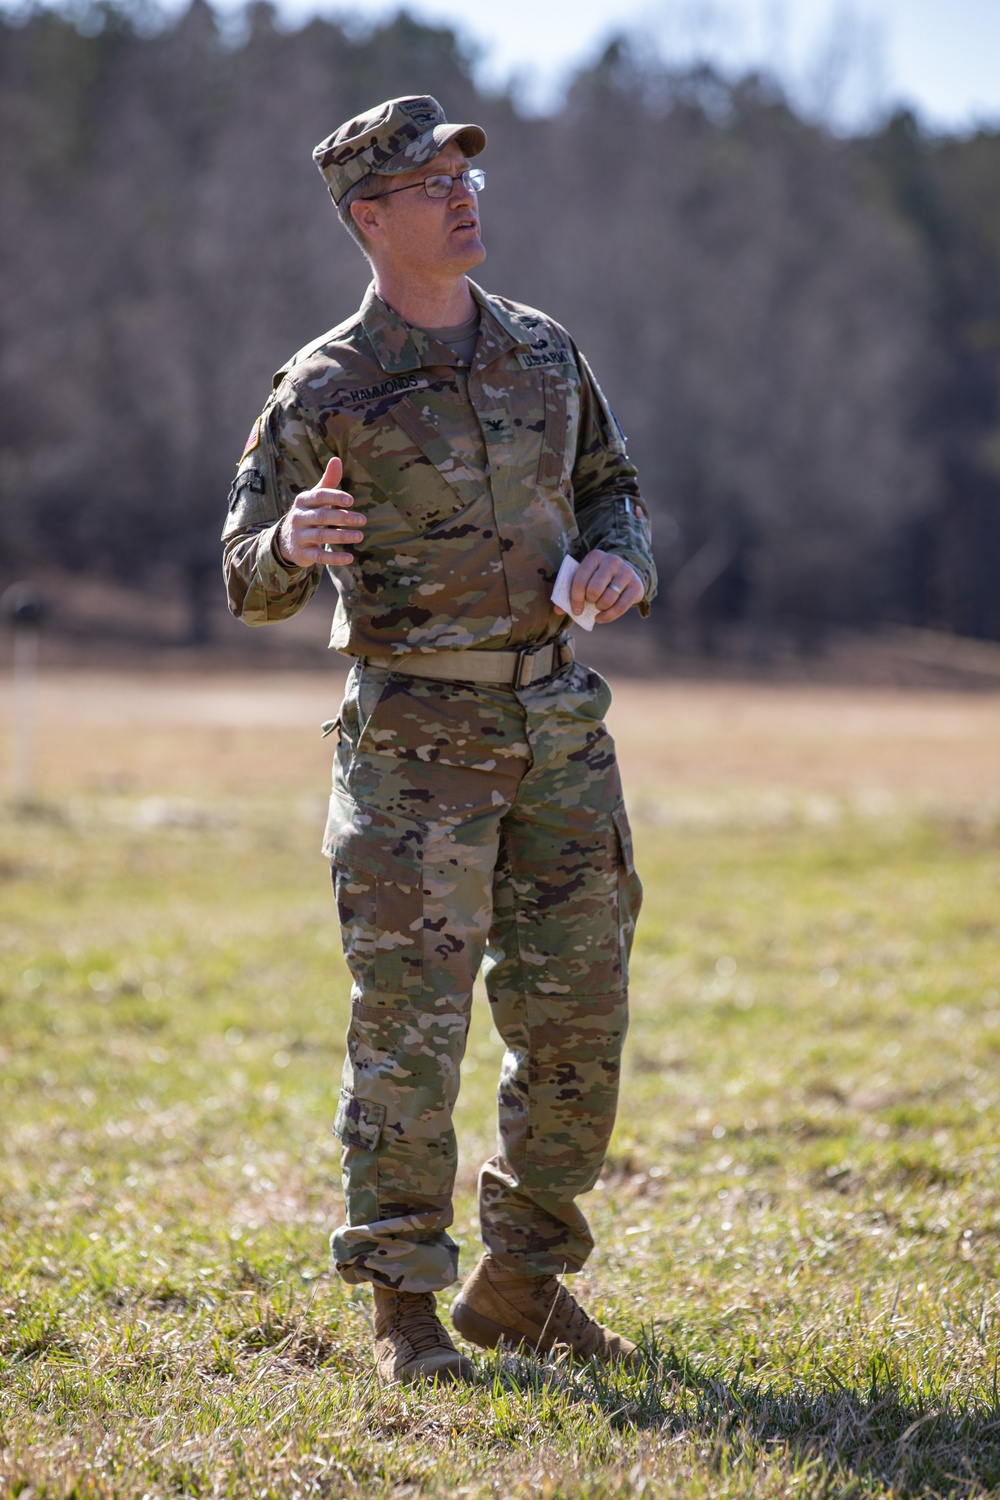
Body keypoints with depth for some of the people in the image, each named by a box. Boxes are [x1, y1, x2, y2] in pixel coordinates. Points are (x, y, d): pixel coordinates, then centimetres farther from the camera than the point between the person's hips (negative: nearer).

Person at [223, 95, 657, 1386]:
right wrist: (292, 543, -27)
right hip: (416, 735, -5)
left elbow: (611, 487, 22)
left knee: (577, 1022, 7)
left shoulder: (544, 353, 9)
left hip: (559, 723, 5)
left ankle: (522, 1284, 21)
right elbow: (249, 585, -4)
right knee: (410, 1024, -6)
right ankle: (405, 1309, 4)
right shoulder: (327, 391, -6)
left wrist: (624, 562, -1)